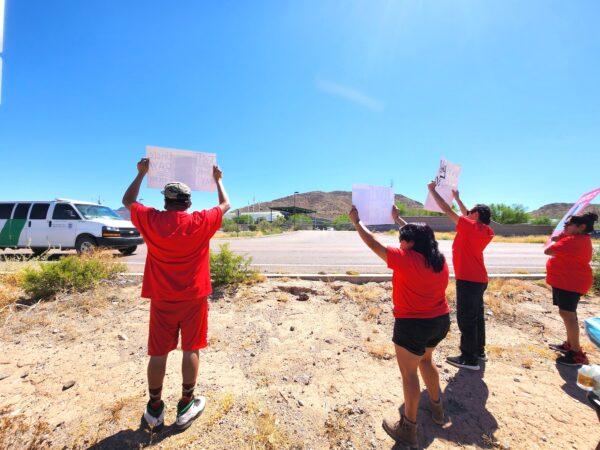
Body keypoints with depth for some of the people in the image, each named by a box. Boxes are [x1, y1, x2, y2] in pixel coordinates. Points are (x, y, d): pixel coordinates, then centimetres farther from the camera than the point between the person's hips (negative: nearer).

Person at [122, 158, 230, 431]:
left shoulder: (150, 220, -7)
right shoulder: (201, 223, -11)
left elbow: (127, 201, 13)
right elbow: (225, 205, 6)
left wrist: (141, 173, 19)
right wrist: (217, 179, 19)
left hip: (161, 300, 2)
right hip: (194, 299, -1)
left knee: (158, 353, 13)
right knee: (191, 350, 11)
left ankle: (154, 411, 27)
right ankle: (185, 407, 23)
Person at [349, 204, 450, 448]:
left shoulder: (406, 259, -22)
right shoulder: (439, 259, 0)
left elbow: (373, 244, -15)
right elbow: (417, 235, 14)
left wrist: (356, 221, -3)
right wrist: (397, 218, 24)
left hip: (413, 325, -8)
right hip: (441, 321, 8)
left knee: (409, 373, 7)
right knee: (425, 360, 29)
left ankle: (408, 429, 22)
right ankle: (437, 408, 46)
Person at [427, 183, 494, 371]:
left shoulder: (470, 227, -16)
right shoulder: (485, 231, 7)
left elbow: (447, 210, -15)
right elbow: (468, 216, 22)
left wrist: (433, 190, -6)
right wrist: (457, 197, 28)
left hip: (468, 280, -9)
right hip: (479, 279, 9)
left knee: (466, 319, -2)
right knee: (477, 316, 19)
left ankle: (469, 359, 5)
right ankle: (479, 351, 33)